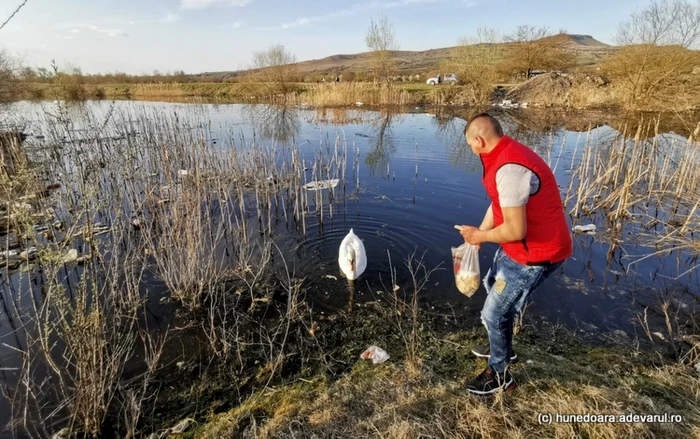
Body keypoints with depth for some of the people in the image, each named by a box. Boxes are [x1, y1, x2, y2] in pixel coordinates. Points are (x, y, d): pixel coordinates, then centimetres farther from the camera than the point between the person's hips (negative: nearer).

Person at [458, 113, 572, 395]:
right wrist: (478, 235, 8)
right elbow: (499, 203, 12)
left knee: (494, 313, 1)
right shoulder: (506, 154, 4)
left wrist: (481, 236, -14)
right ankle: (502, 348, 49)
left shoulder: (509, 169, -31)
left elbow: (515, 230, -31)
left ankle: (500, 375, 26)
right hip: (520, 245, 11)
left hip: (535, 252, -11)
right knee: (493, 286, 28)